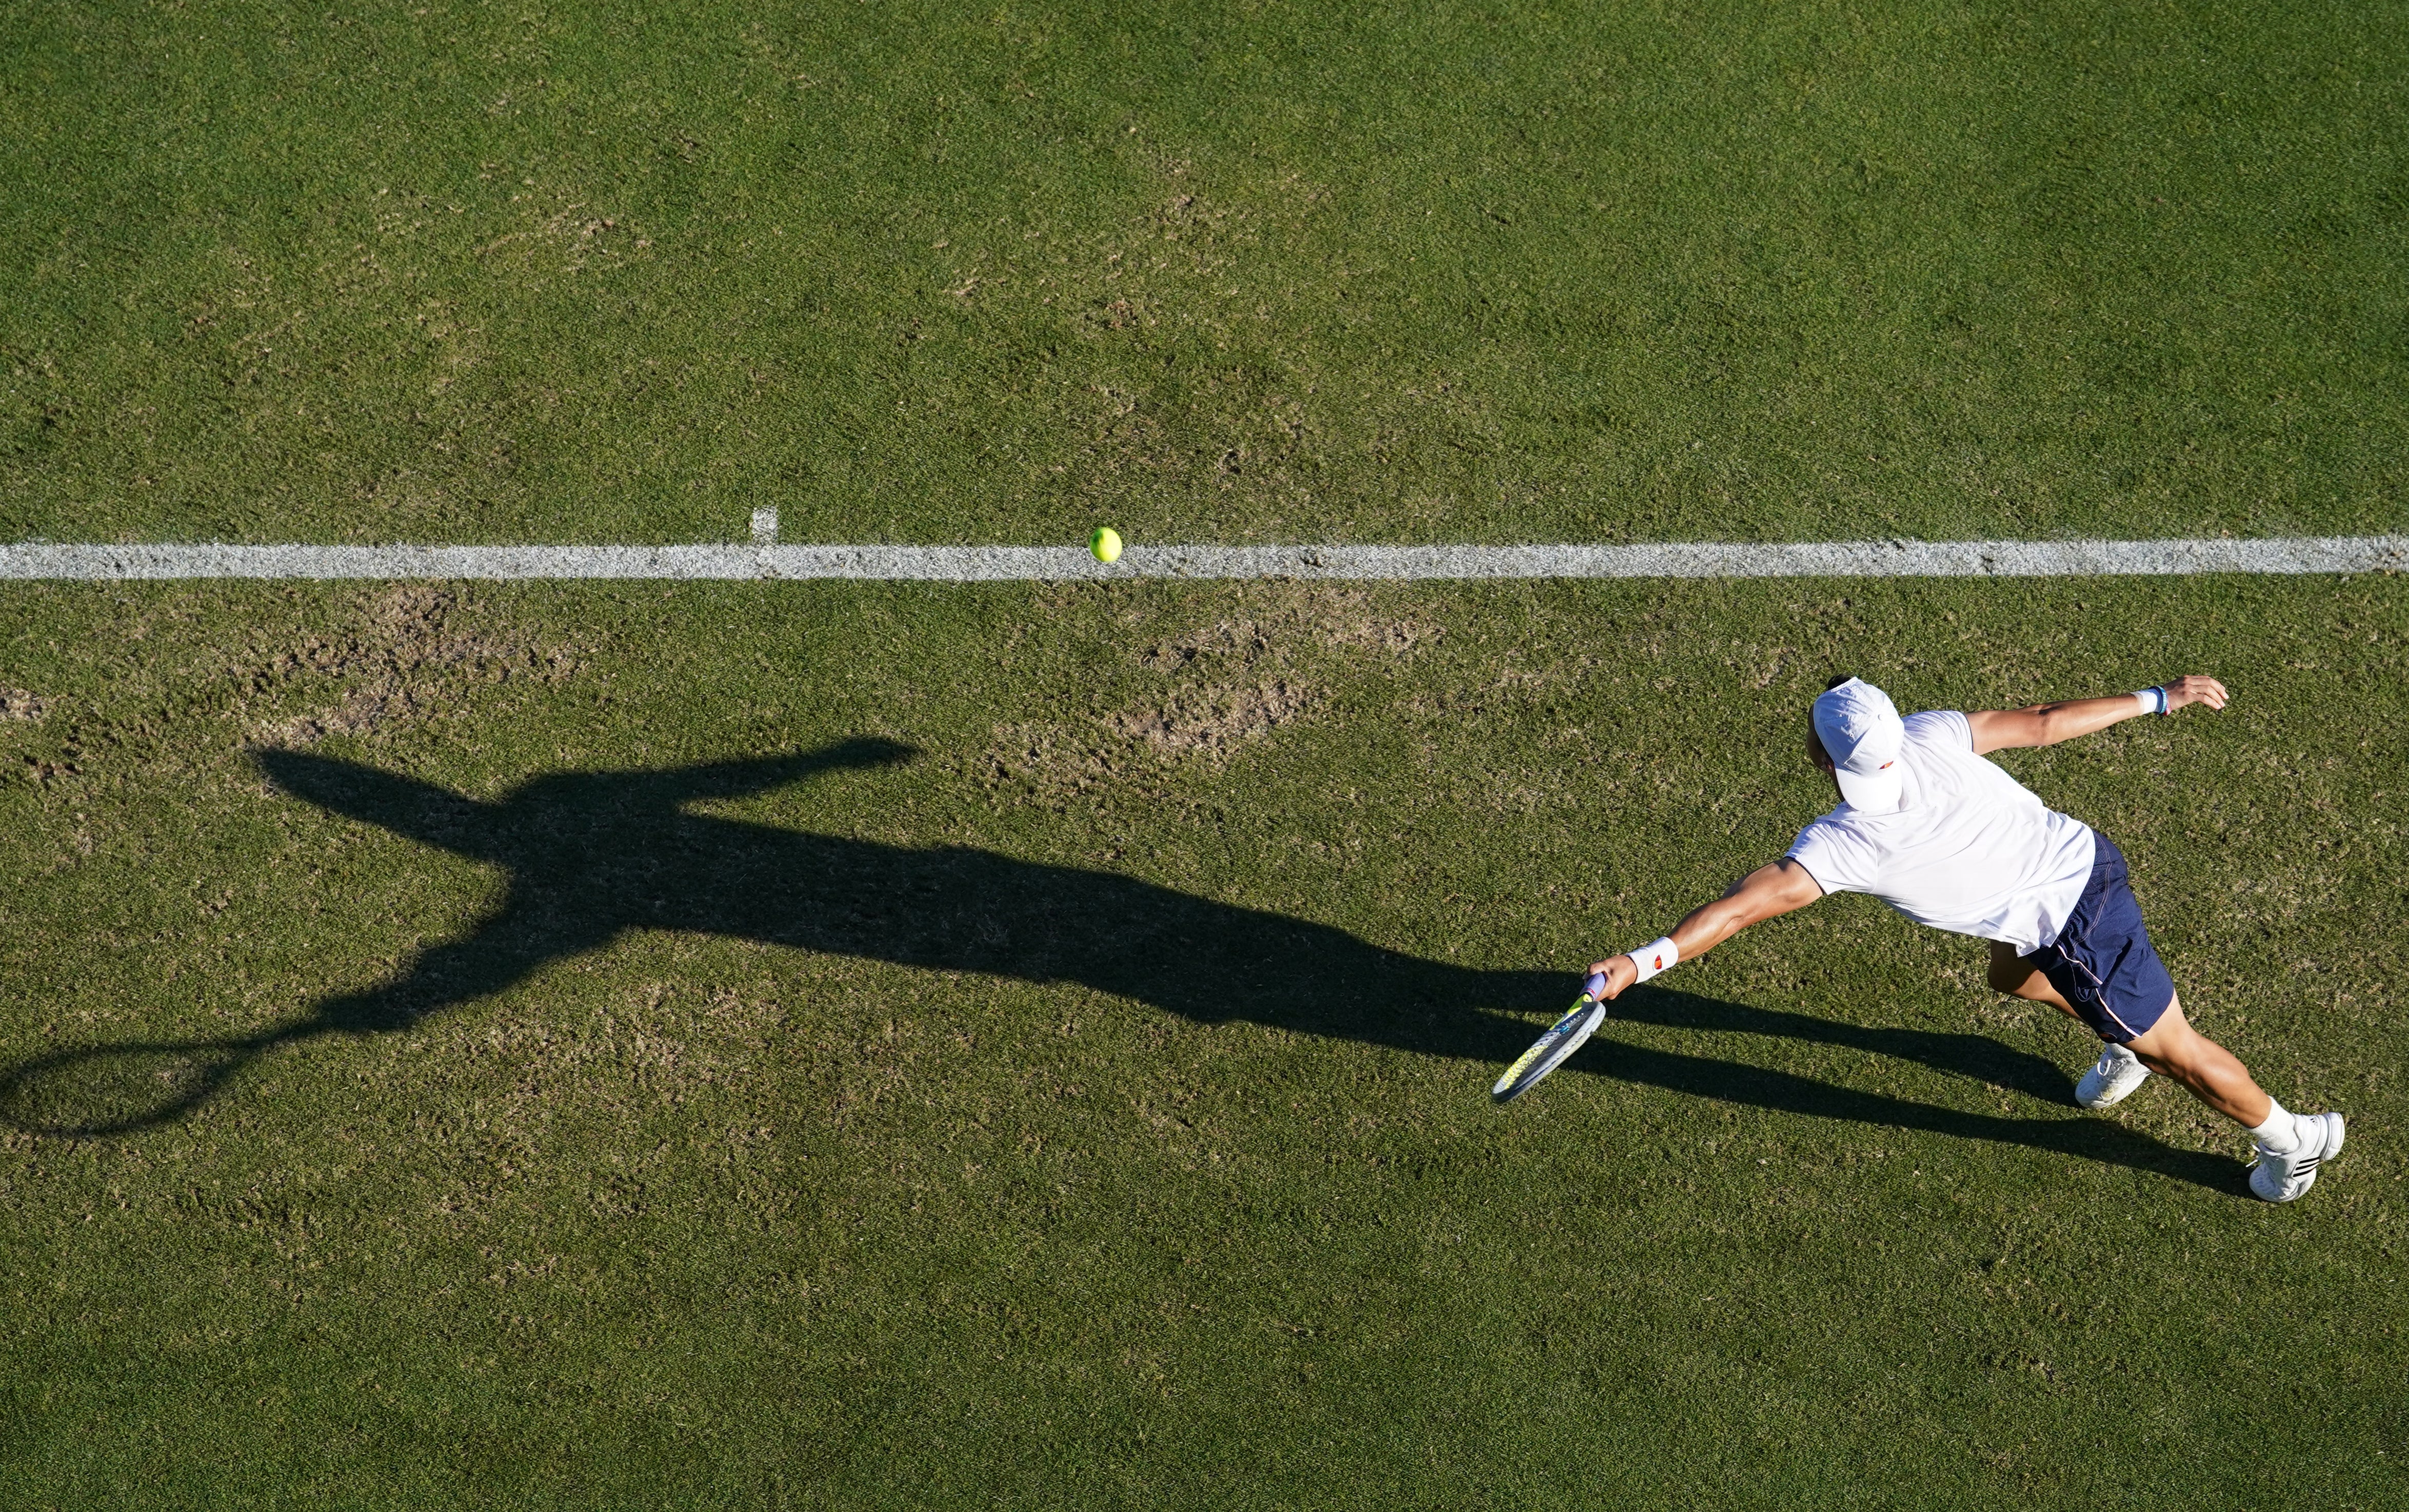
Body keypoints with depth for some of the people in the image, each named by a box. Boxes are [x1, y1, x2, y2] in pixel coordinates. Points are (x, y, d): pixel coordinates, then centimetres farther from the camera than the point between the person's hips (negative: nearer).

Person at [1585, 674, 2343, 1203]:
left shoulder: (1844, 843, -28)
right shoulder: (1931, 735, -13)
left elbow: (1747, 906, -32)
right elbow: (2043, 723, -7)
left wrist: (1641, 961, -34)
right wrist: (2159, 699, 4)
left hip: (2082, 929, -7)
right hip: (2083, 854, 7)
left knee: (2177, 1051, 16)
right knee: (2012, 974, 34)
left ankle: (2293, 1140, 38)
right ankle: (2130, 1043, 58)